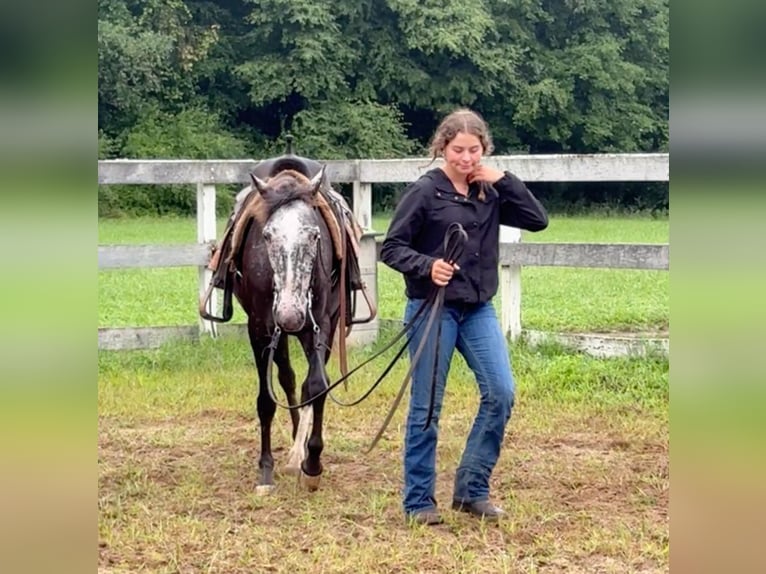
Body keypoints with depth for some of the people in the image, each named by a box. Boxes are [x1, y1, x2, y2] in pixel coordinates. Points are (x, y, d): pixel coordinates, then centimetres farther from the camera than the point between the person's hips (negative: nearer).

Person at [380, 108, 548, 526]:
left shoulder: (490, 193, 7)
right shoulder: (424, 192, -8)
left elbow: (537, 221, 2)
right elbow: (391, 248, -9)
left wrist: (504, 180, -6)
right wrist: (427, 266, -27)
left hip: (478, 309, 5)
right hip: (433, 309, -5)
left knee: (500, 393, -3)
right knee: (427, 407, 1)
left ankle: (471, 489, 11)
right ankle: (418, 501, 13)